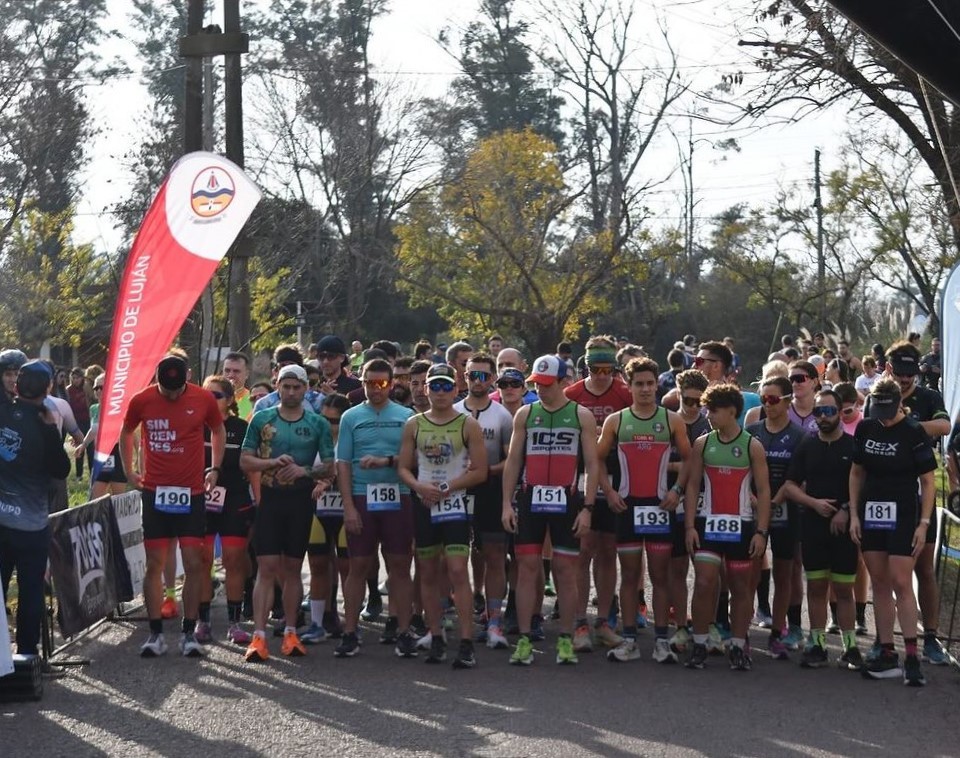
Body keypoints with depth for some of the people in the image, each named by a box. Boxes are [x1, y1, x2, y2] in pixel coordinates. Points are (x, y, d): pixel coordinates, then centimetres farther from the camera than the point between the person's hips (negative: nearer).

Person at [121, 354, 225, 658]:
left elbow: (218, 431, 14)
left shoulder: (204, 399, -3)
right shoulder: (141, 400, -3)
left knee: (194, 564, -1)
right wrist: (129, 471, 8)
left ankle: (189, 634, 7)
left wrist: (214, 468, 5)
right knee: (154, 564, 1)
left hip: (192, 492, 0)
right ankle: (155, 634, 9)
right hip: (155, 492, 0)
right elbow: (126, 434, 14)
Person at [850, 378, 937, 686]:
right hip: (871, 513, 5)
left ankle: (912, 657, -6)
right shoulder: (865, 429, 6)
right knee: (879, 584, 7)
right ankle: (887, 655, 12)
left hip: (903, 515, -5)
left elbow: (928, 481, -6)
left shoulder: (913, 433, -8)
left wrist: (924, 523, -11)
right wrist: (854, 514, 7)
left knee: (901, 582, -10)